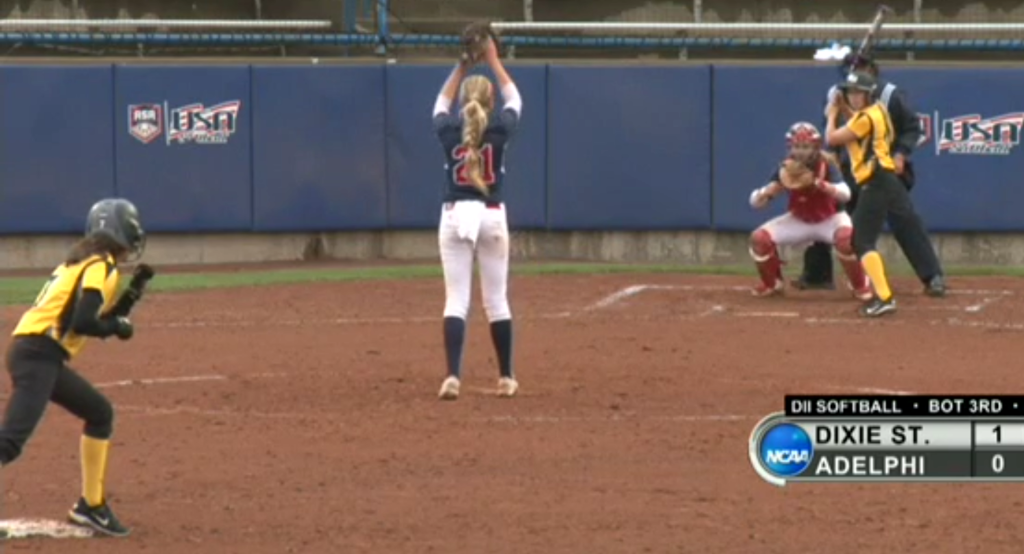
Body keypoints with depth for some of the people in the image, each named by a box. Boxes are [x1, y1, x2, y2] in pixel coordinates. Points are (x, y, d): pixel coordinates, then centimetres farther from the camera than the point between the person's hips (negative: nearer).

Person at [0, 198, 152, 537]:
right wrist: (117, 327, -2)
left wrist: (134, 290, 18)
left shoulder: (83, 264, 22)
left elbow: (102, 318, 27)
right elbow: (83, 323, -19)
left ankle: (91, 506, 26)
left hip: (46, 359, 10)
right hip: (36, 354, -10)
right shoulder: (99, 268, -7)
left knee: (100, 413, 23)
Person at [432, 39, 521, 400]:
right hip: (492, 217, 0)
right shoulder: (499, 128, -4)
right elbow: (514, 99, 16)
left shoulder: (449, 129, -2)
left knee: (456, 300, -3)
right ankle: (506, 378, 14)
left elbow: (441, 104, 21)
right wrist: (494, 61, 21)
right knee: (496, 300, 9)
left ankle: (452, 377, -18)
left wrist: (462, 66, 21)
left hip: (454, 217, 0)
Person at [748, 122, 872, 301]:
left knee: (846, 237, -37)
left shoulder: (827, 165, -23)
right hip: (798, 220, 3)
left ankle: (860, 285, -12)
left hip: (829, 219, -3)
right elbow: (755, 201, -17)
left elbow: (845, 194, -42)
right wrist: (776, 186, -37)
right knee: (759, 238, -15)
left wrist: (818, 183, -55)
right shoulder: (786, 170, -15)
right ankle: (772, 283, 12)